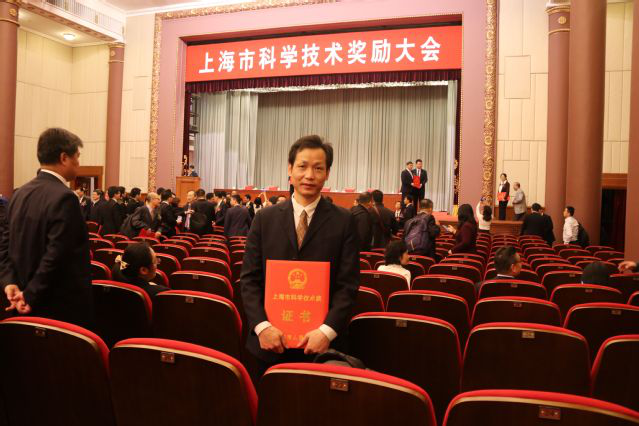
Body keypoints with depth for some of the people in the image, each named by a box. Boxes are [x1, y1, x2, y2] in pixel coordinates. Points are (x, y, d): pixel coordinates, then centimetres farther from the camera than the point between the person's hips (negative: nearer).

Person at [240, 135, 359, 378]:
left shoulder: (343, 222, -2)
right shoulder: (265, 218, 3)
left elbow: (348, 284, -5)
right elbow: (249, 278, 2)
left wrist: (327, 331, -15)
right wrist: (262, 326, -10)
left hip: (321, 343, -1)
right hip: (270, 342, 2)